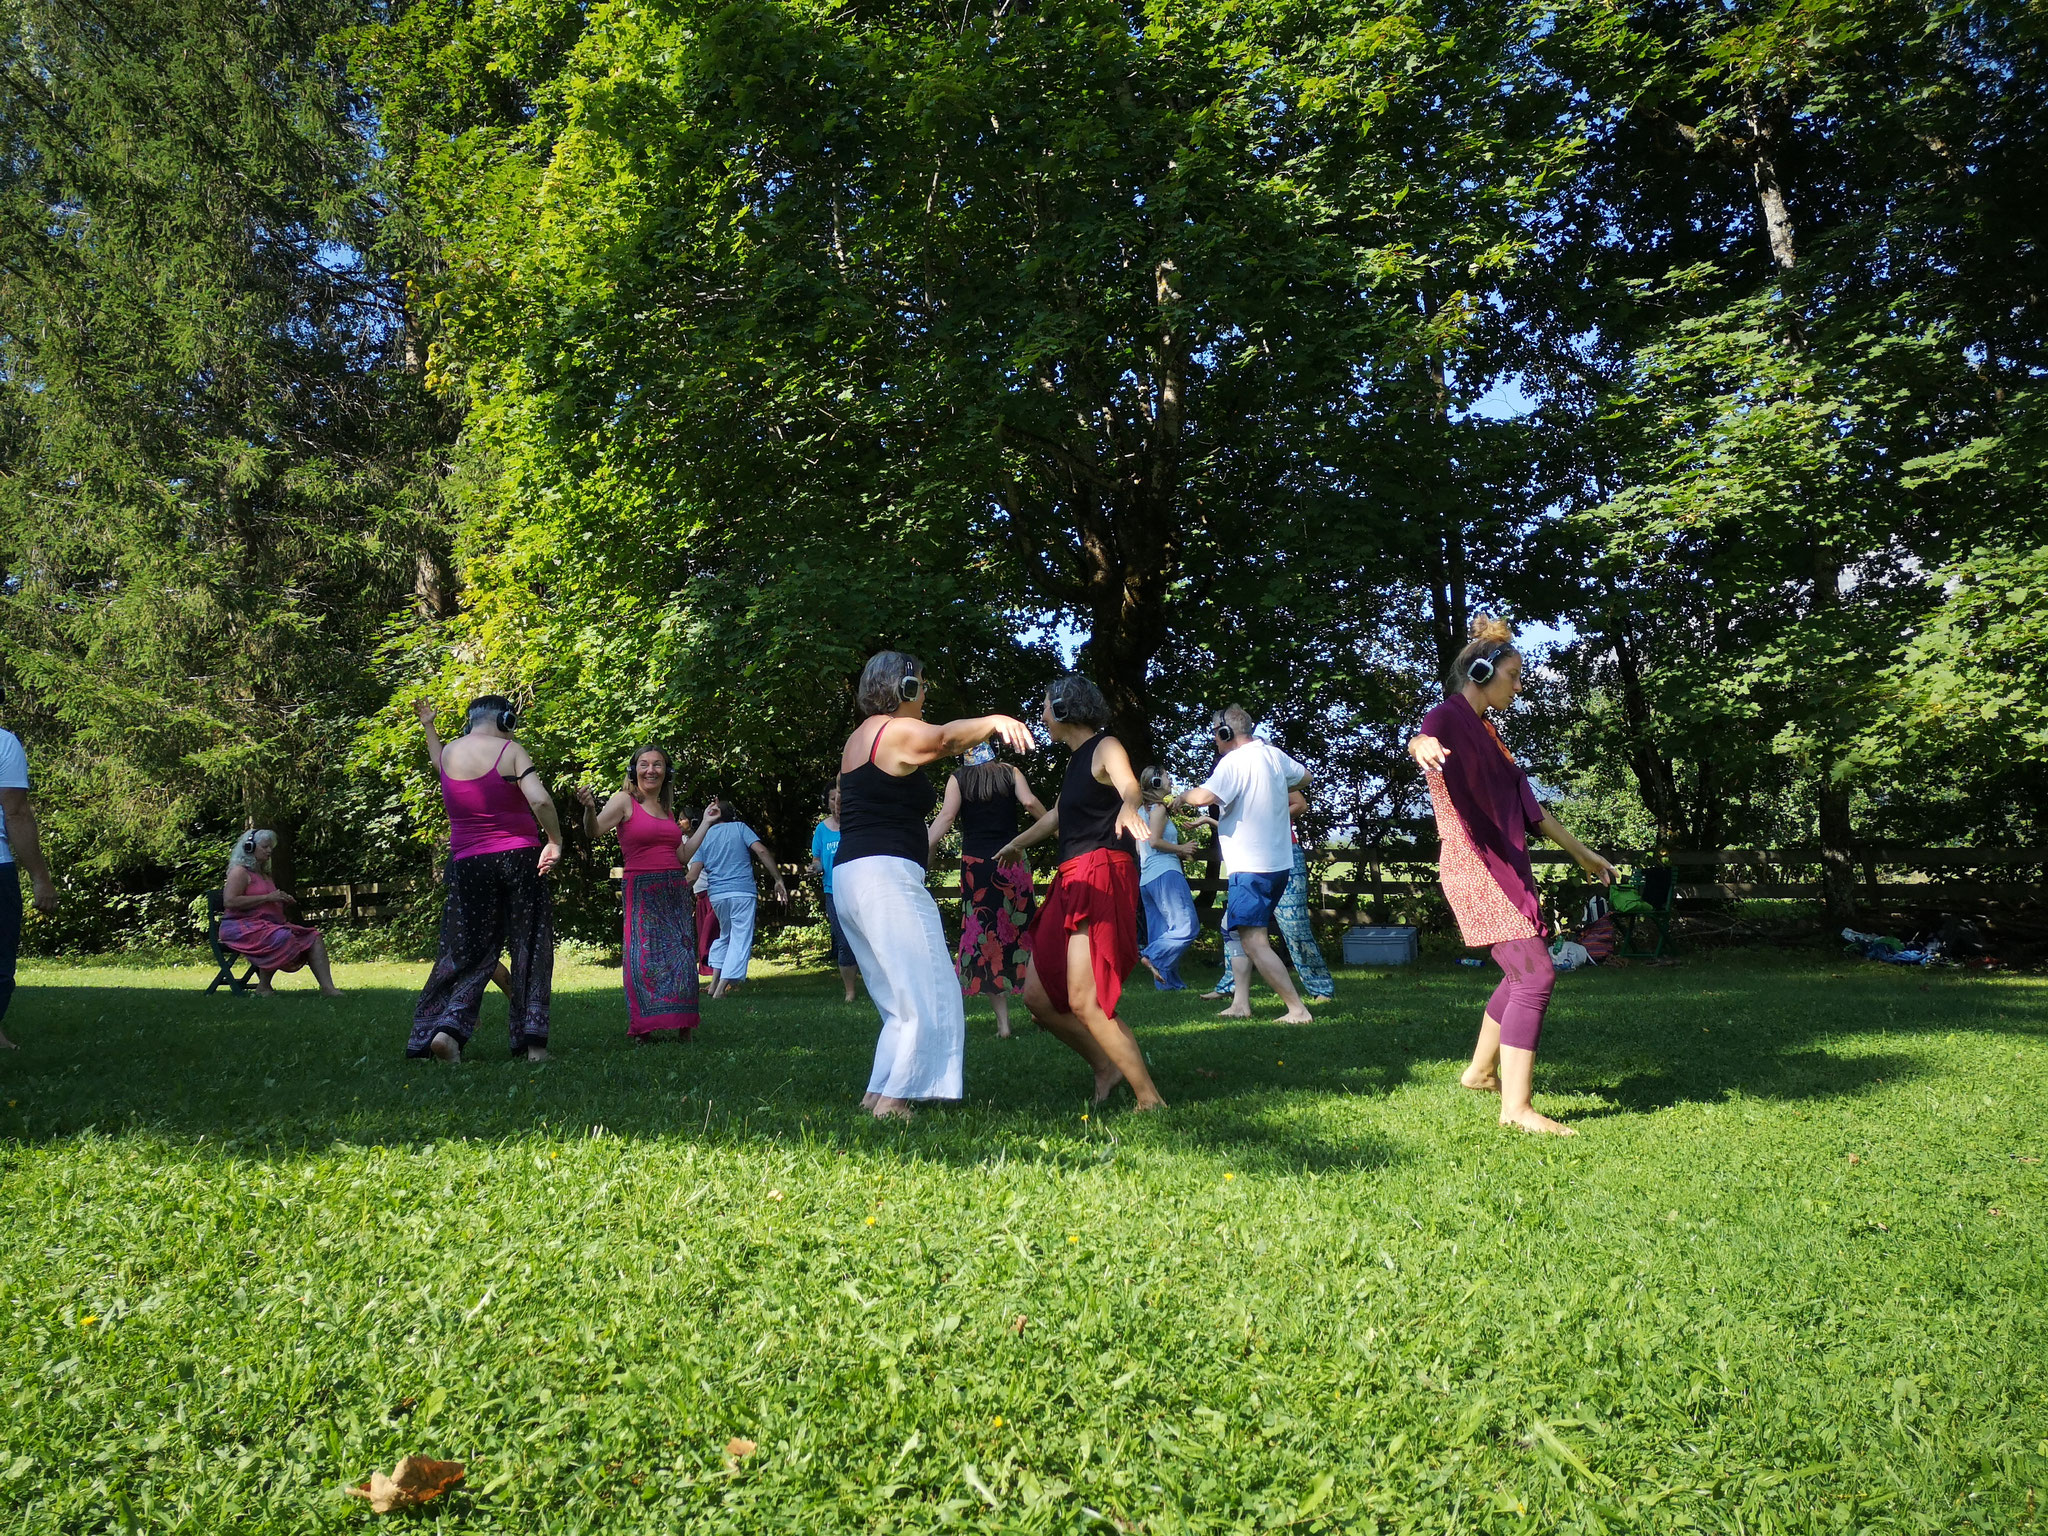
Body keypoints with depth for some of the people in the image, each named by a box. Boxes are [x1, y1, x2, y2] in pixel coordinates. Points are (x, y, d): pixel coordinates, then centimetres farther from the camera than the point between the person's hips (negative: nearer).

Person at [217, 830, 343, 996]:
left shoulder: (264, 875, 25)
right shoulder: (239, 872, -3)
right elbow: (229, 901, -18)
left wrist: (284, 901, 11)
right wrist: (267, 898, -18)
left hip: (270, 924, 9)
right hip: (243, 926, -9)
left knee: (314, 937, -8)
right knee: (282, 938, -37)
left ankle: (327, 987, -22)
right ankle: (263, 987, -22)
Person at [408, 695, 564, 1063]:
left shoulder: (448, 752, 8)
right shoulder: (509, 751, -8)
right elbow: (540, 800, -20)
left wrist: (428, 727, 48)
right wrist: (555, 841, -9)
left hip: (467, 864, 4)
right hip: (519, 860, -4)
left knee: (465, 951, 11)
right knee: (529, 949, 5)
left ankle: (444, 1028, -7)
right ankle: (532, 1041, 4)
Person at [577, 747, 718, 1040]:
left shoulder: (667, 810, 17)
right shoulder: (624, 800, 0)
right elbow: (593, 832, -15)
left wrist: (706, 822, 21)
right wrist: (590, 808, -36)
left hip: (676, 891, 5)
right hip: (641, 890, -5)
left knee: (680, 956, 2)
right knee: (644, 954, -11)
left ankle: (683, 1026, 7)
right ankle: (640, 1027, -4)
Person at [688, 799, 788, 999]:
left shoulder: (703, 837, 9)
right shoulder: (739, 828, 4)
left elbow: (693, 875, 0)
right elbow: (761, 851, -9)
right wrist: (778, 880, -7)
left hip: (716, 894, 4)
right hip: (743, 892, -4)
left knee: (725, 935, 24)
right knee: (740, 940, 0)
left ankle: (715, 980, 15)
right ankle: (721, 989, -8)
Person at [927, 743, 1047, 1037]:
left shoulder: (957, 779, 4)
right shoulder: (1010, 773, 6)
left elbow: (946, 817, -8)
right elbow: (1029, 802, -9)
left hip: (975, 864, 0)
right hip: (1012, 861, 1)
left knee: (986, 939, 3)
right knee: (1022, 932, 10)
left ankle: (1003, 1023, 1)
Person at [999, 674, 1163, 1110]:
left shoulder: (1105, 748, -4)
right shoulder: (1076, 760, 23)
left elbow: (1128, 784, -28)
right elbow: (1056, 816, 41)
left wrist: (1128, 807, -53)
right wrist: (1016, 844, 58)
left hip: (1102, 877, -9)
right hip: (1072, 883, 10)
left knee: (1084, 1002, -20)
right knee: (1038, 996, 7)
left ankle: (1150, 1100, -14)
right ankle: (1107, 1067, 19)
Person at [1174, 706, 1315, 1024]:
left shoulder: (1234, 761, -15)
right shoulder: (1273, 754, 10)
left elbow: (1204, 796, -29)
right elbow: (1304, 776, 27)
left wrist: (1182, 797, -8)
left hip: (1251, 867, -10)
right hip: (1279, 863, 10)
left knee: (1255, 943, -9)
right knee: (1241, 930, 19)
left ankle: (1297, 1010, -12)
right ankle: (1240, 1004, 18)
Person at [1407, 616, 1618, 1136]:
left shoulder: (1486, 730, 19)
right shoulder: (1450, 717, -9)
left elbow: (1525, 802, 26)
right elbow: (1425, 738, -36)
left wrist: (1580, 851, 30)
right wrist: (1423, 746, -61)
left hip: (1506, 868, 10)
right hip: (1475, 866, -10)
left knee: (1523, 973, 18)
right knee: (1536, 975, -14)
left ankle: (1482, 1070, 34)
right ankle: (1516, 1107, -12)